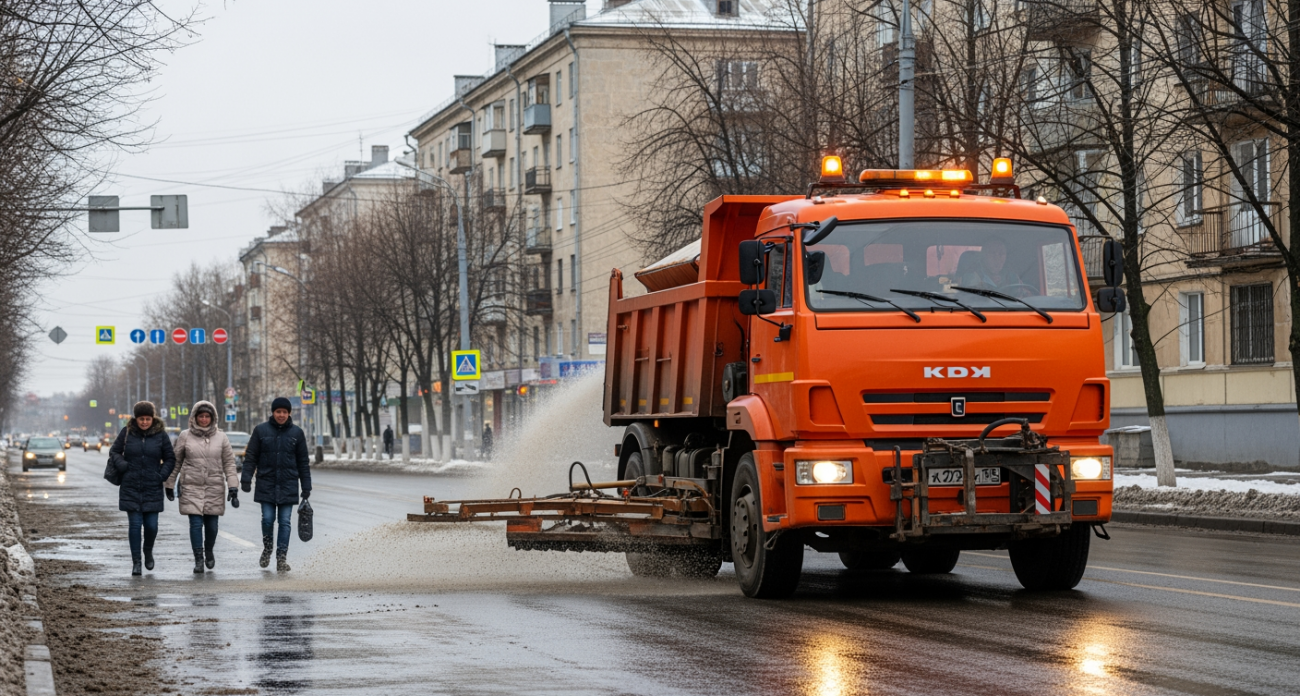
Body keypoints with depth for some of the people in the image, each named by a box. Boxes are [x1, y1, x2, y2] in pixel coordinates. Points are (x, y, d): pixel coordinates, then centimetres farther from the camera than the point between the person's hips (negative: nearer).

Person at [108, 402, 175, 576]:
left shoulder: (160, 434, 0)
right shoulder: (127, 433, 0)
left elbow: (170, 459, 8)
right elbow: (114, 452, 11)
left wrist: (162, 475, -6)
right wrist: (123, 467, -8)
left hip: (152, 489, 0)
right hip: (130, 488, 0)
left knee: (151, 525, 0)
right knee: (134, 525, -3)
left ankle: (148, 551, 30)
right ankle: (136, 562, 6)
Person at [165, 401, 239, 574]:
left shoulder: (221, 438, 6)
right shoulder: (185, 437, 4)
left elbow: (229, 463, 5)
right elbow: (175, 462, 10)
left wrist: (232, 487, -3)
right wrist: (170, 485, 10)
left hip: (215, 488, 1)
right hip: (191, 487, -1)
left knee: (211, 524, 5)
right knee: (196, 523, -9)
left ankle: (209, 552, 31)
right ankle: (198, 559, -3)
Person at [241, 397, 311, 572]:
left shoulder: (296, 433, 5)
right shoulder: (261, 431, 2)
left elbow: (303, 462, 7)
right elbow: (250, 457, 3)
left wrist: (306, 487, 4)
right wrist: (246, 479, -6)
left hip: (288, 485, 1)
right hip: (266, 484, -1)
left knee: (284, 522, -1)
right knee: (268, 519, -4)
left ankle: (282, 558, 3)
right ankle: (267, 548, 22)